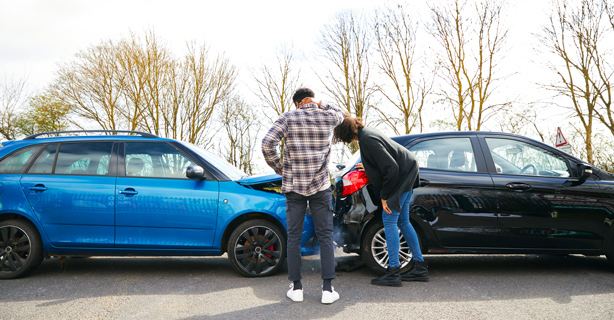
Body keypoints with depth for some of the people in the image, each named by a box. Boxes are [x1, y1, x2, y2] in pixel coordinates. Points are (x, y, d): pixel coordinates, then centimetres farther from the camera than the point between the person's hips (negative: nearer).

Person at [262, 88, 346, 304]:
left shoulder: (287, 118, 0)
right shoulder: (327, 118, 3)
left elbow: (267, 144, -12)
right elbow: (341, 114, 28)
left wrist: (279, 168, 1)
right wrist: (320, 105, 16)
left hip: (293, 185, 0)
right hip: (320, 186, 0)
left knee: (294, 236, 8)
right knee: (325, 236, 5)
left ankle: (296, 287, 11)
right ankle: (327, 289, 4)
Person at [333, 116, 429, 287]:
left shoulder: (368, 140, -23)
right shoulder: (366, 133, 9)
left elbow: (391, 168, -25)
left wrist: (384, 196, -18)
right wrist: (369, 168, 21)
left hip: (401, 177, -10)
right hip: (406, 174, 10)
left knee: (389, 221, -8)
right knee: (402, 222, 13)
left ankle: (393, 272, -6)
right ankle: (420, 267, 19)